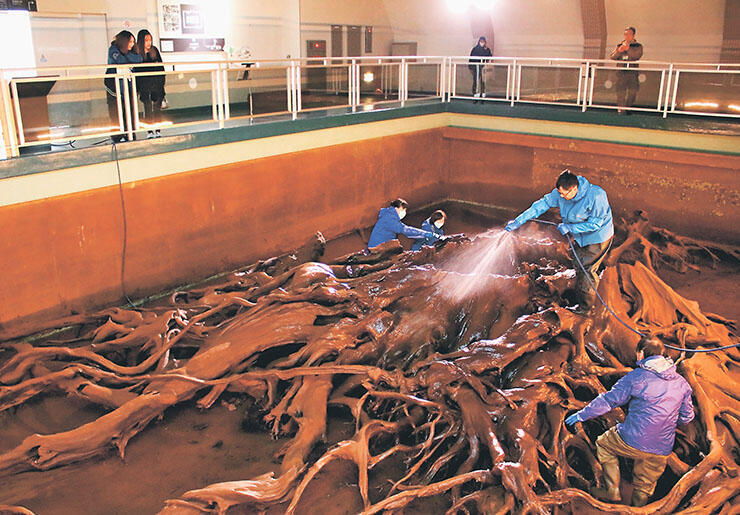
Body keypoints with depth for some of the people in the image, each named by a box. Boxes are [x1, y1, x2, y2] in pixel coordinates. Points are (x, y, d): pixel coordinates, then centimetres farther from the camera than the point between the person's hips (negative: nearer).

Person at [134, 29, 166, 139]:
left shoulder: (154, 50, 4)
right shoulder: (136, 52, -4)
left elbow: (161, 66, 12)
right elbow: (134, 70, -2)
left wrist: (162, 80, 5)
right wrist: (137, 88, -6)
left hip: (156, 83, 2)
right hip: (144, 85, -2)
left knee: (157, 107, 3)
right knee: (148, 108, -1)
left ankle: (157, 131, 8)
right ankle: (149, 131, 1)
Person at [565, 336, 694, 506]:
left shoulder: (636, 377, -7)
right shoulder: (682, 383, 6)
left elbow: (608, 400, -4)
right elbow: (686, 417, 13)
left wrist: (582, 415, 7)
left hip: (633, 441, -4)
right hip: (662, 451, 5)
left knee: (603, 443, 24)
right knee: (645, 488, 24)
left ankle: (612, 491, 22)